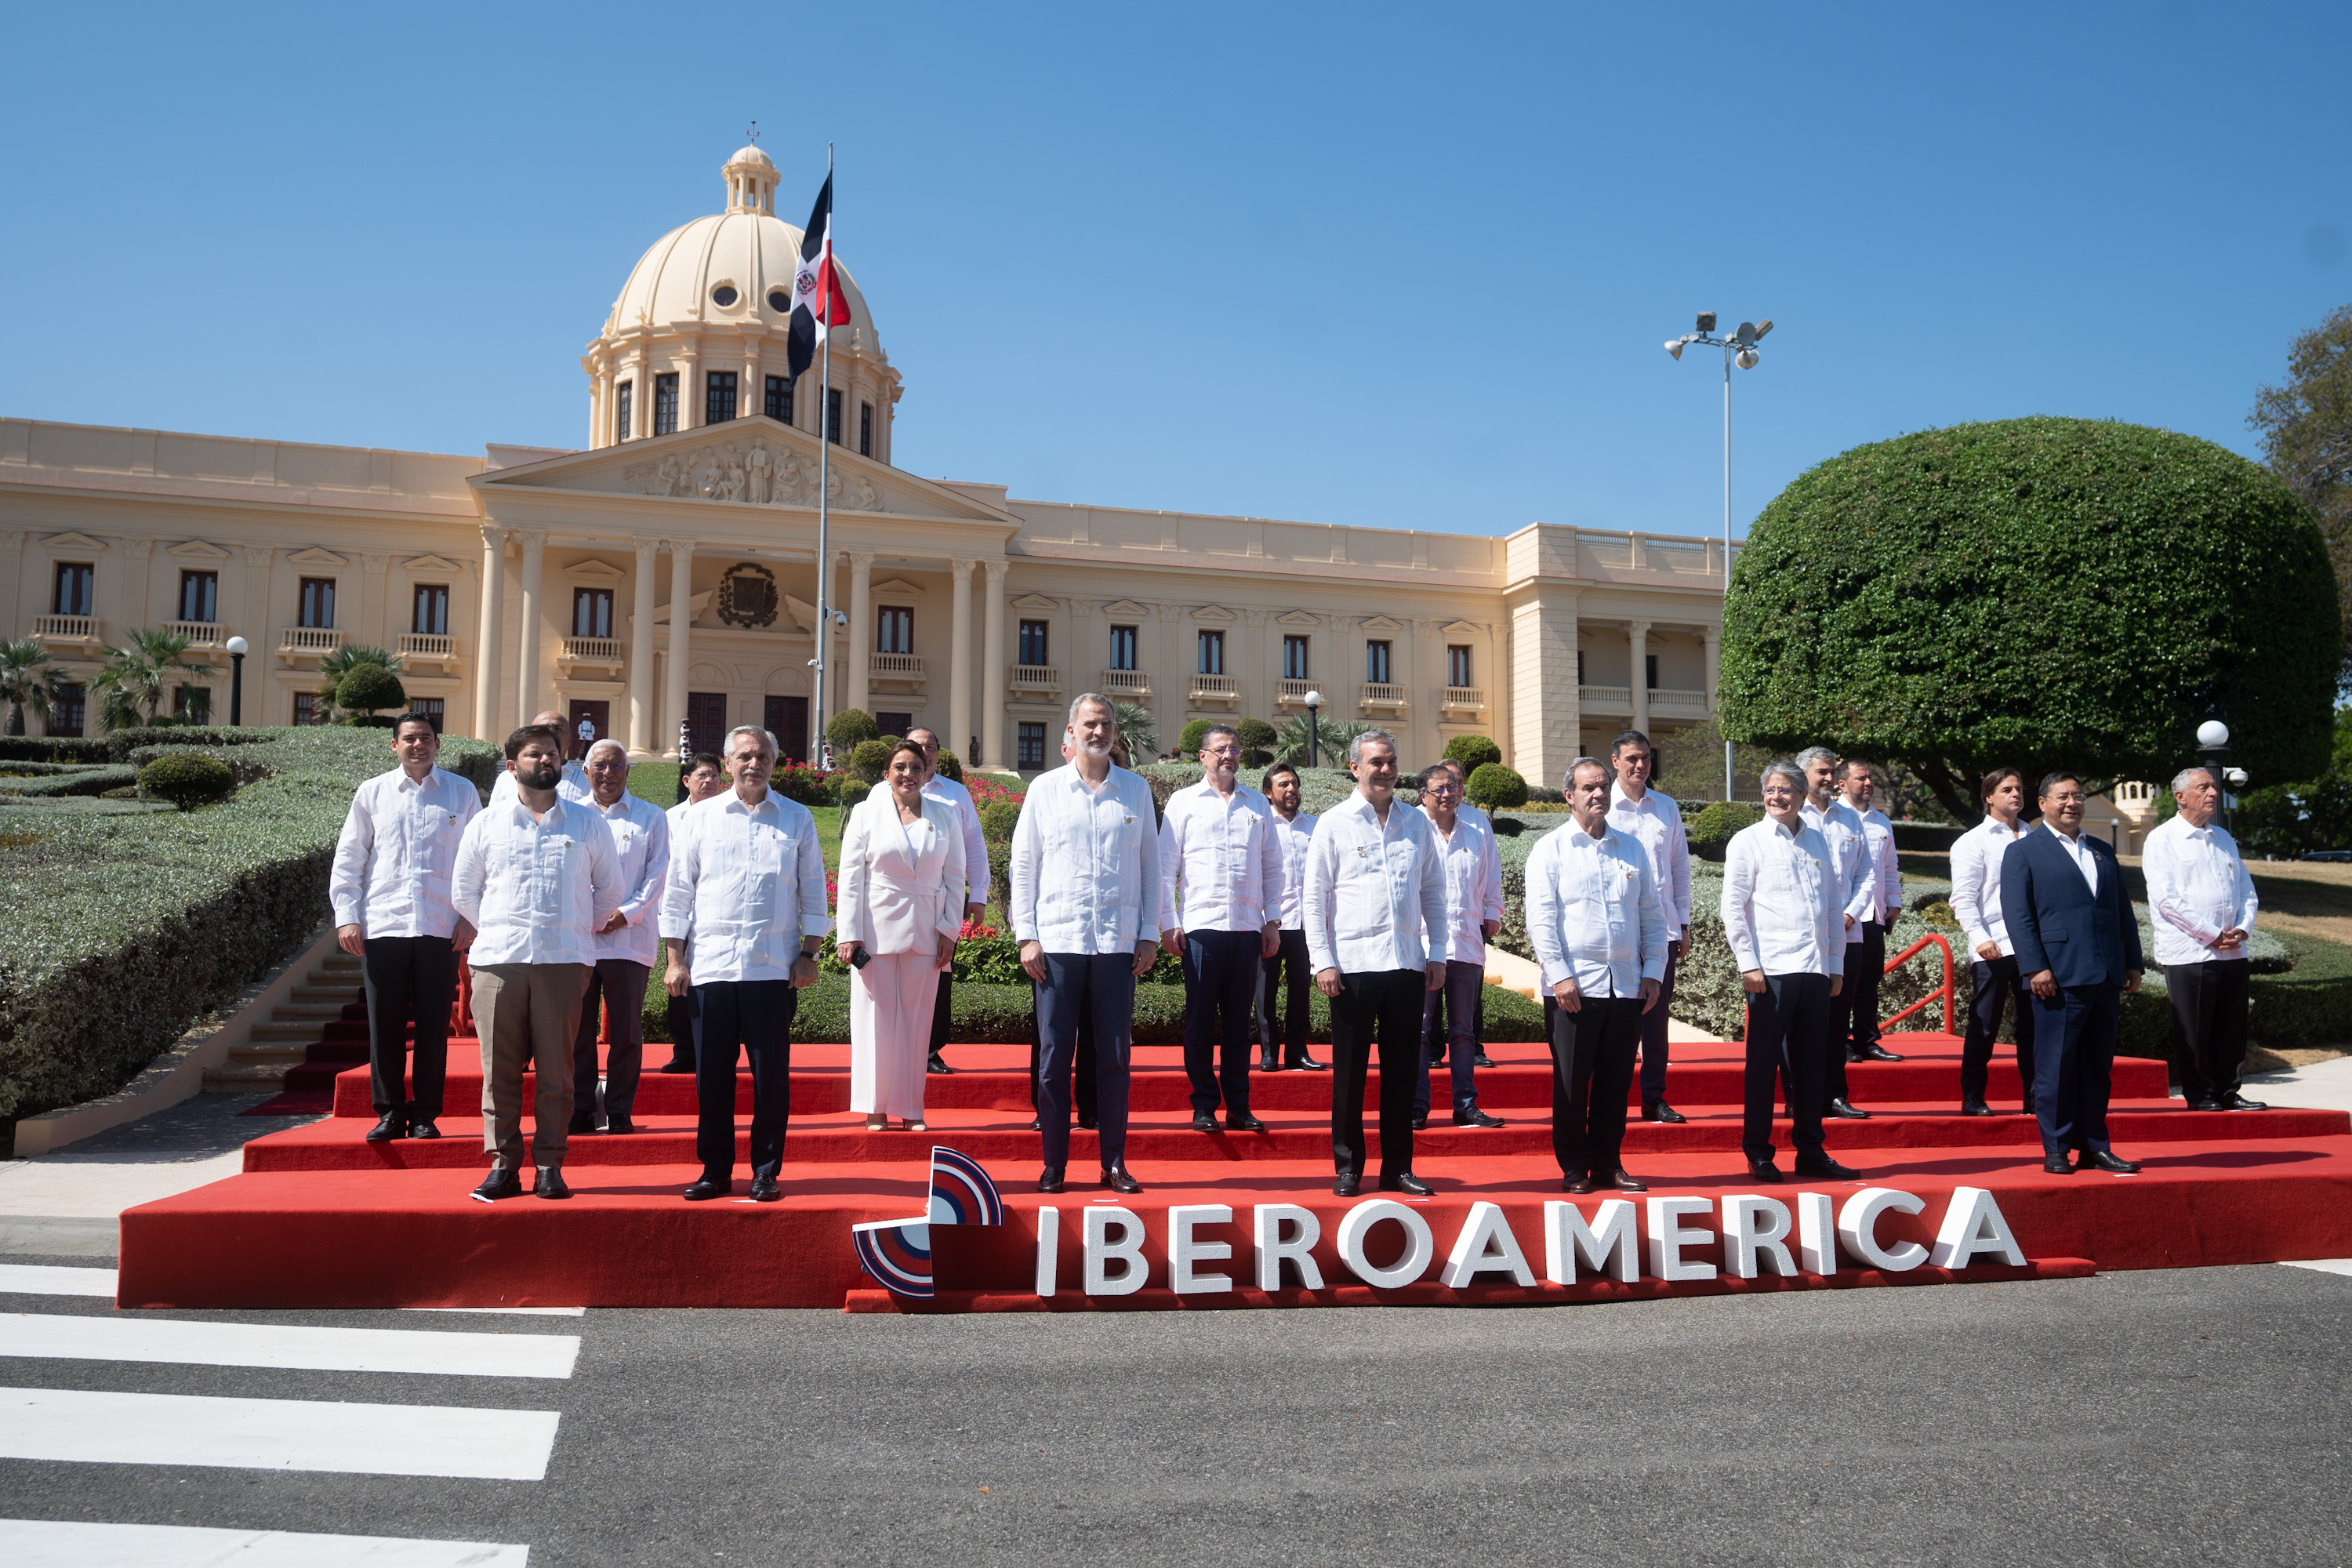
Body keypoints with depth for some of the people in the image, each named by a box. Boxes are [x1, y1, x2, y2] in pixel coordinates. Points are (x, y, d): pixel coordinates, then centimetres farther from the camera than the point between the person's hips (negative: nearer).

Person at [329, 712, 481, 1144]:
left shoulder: (462, 793, 8)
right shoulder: (371, 793, 10)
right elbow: (347, 860, 11)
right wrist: (346, 916, 2)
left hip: (440, 929, -1)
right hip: (382, 926, 1)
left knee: (434, 1025, 2)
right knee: (384, 1023, 3)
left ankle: (425, 1114, 11)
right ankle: (389, 1112, 13)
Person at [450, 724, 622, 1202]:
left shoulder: (588, 822, 11)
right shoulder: (486, 823, 13)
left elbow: (610, 890, 16)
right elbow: (463, 890, 17)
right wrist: (498, 930, 10)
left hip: (564, 963, -1)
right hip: (497, 960, 1)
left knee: (556, 1068, -1)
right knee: (499, 1067, 0)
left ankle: (550, 1165, 6)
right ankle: (502, 1163, 8)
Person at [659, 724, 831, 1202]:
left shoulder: (797, 819, 8)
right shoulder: (701, 816, 9)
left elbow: (813, 892, 10)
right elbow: (678, 891, 10)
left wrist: (809, 954, 3)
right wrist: (675, 959, 4)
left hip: (774, 968, -1)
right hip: (710, 965, 1)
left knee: (771, 1074, 1)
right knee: (711, 1074, 5)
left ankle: (766, 1172, 12)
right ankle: (715, 1171, 17)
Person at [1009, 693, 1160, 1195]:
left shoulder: (1137, 790, 8)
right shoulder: (1045, 789, 5)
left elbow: (1150, 867, 10)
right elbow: (1023, 865, 6)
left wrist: (1149, 935, 5)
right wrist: (1026, 936, -1)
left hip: (1118, 943, 1)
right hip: (1057, 942, -1)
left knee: (1114, 1057, 4)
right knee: (1054, 1057, 2)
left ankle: (1114, 1163, 13)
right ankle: (1053, 1164, 12)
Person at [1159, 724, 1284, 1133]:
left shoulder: (1258, 803, 14)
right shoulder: (1184, 801, 6)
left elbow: (1272, 865, 16)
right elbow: (1166, 866, 4)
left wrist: (1273, 920, 9)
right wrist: (1169, 923, -3)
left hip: (1247, 927, 2)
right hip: (1201, 926, -2)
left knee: (1239, 1020, 6)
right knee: (1200, 1019, 1)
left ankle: (1238, 1106, 13)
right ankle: (1204, 1106, 10)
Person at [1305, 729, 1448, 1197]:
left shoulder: (1417, 822, 12)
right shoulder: (1334, 823, 2)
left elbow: (1434, 892, 15)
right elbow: (1315, 897, 0)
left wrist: (1437, 954, 8)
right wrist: (1323, 961, -7)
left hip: (1408, 965, 3)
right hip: (1353, 965, -3)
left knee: (1402, 1070, 7)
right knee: (1350, 1071, 4)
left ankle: (1397, 1168, 17)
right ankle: (1348, 1167, 15)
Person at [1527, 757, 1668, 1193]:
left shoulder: (1633, 848, 14)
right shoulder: (1550, 849, 1)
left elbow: (1653, 914, 15)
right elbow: (1541, 918, -6)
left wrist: (1653, 972, 6)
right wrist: (1559, 975, -13)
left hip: (1627, 988, 4)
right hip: (1574, 988, -4)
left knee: (1616, 1082, 9)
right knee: (1571, 1083, 1)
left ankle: (1608, 1165, 20)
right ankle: (1574, 1169, 12)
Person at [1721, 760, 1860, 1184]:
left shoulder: (1820, 843, 15)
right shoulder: (1748, 841, 1)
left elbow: (1835, 907, 17)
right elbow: (1733, 908, -4)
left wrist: (1836, 966, 12)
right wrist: (1749, 964, -10)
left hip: (1816, 972, 4)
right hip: (1770, 972, -4)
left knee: (1811, 1064, 9)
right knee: (1764, 1063, 1)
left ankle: (1810, 1153, 18)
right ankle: (1758, 1154, 9)